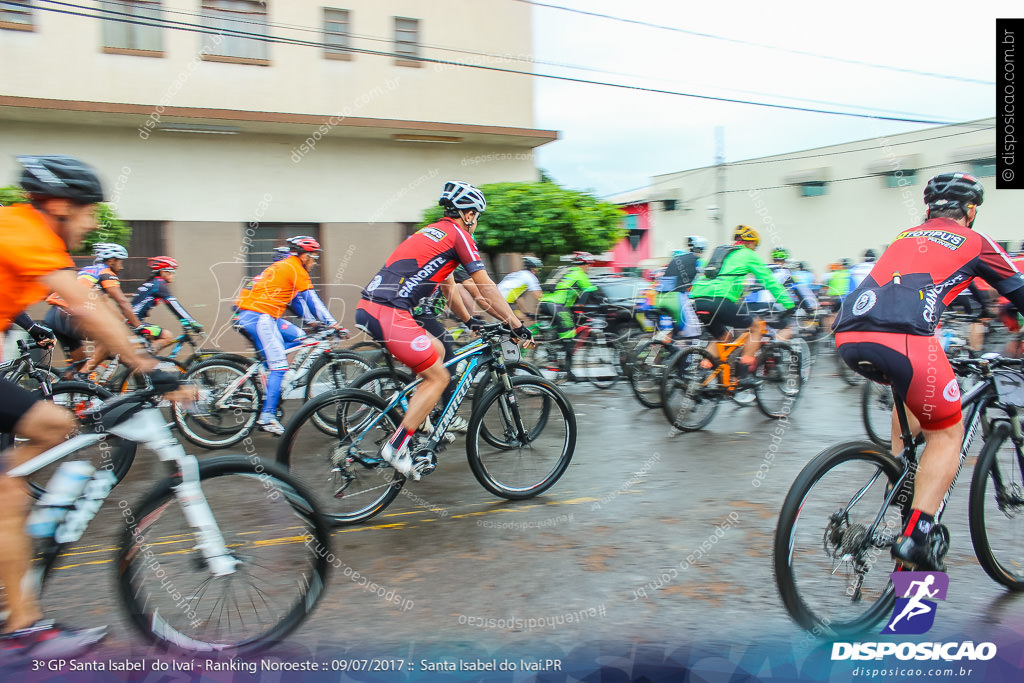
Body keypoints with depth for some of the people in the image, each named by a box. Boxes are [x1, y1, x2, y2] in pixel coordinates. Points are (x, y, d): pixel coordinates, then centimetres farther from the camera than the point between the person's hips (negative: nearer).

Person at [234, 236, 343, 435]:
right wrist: (332, 323, -4)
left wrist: (312, 322, 27)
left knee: (298, 336, 13)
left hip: (247, 315, 9)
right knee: (279, 366, -10)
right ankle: (267, 416, -12)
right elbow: (311, 299, -7)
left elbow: (297, 300, 28)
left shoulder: (282, 266, 24)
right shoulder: (295, 269, -4)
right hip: (259, 317, -9)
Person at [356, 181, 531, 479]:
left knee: (437, 351, 24)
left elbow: (448, 286, 34)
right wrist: (517, 325, 3)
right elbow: (486, 288, -1)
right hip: (388, 312, -9)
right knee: (438, 377, -1)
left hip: (370, 306, 10)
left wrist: (469, 320, 40)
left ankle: (427, 421, 26)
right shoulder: (458, 235, 0)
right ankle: (396, 448, -4)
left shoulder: (433, 232, 27)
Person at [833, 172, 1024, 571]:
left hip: (848, 336, 6)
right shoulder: (974, 242, 21)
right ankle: (916, 536, -1)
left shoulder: (905, 237, 34)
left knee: (912, 389, 36)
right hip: (902, 337, -6)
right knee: (946, 433, 13)